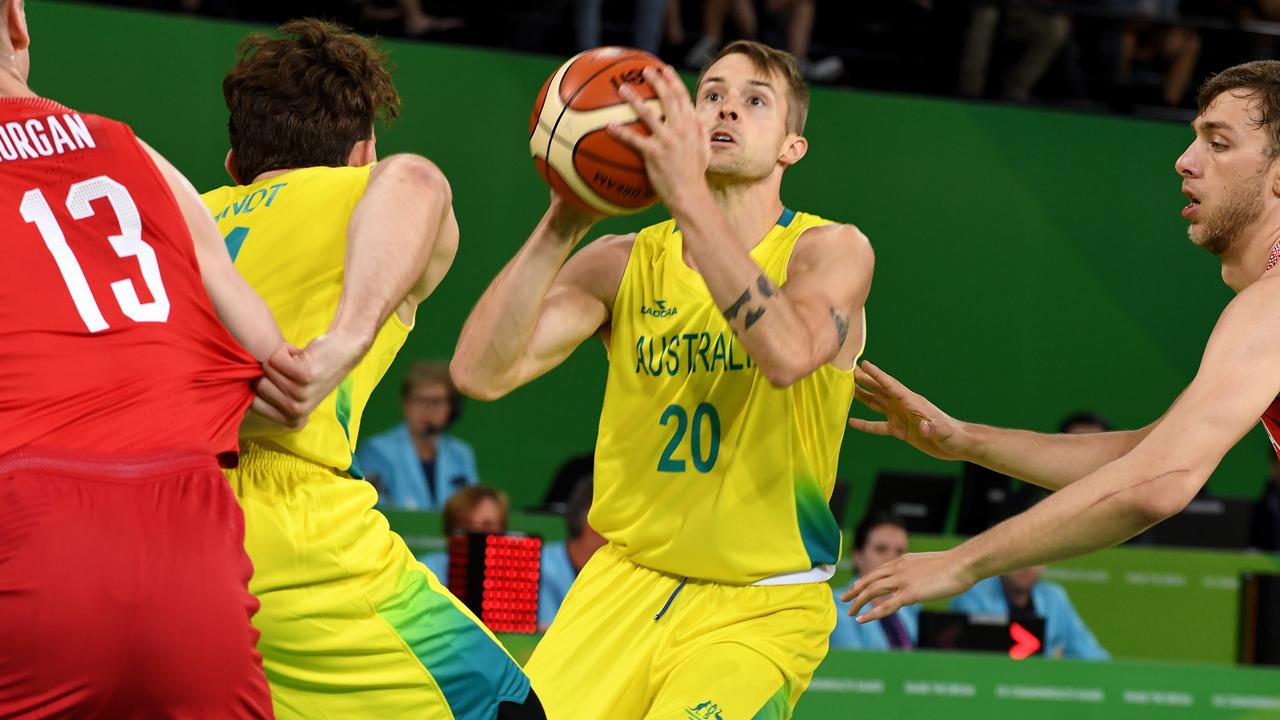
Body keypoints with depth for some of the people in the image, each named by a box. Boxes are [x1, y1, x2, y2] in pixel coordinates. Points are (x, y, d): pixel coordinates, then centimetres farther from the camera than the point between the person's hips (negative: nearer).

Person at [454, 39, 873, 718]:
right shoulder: (624, 262, 2)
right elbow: (480, 371, -11)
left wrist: (688, 192, -35)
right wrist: (562, 222, -20)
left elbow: (787, 354, -30)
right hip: (627, 580, 3)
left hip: (761, 609, -3)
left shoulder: (831, 250, -6)